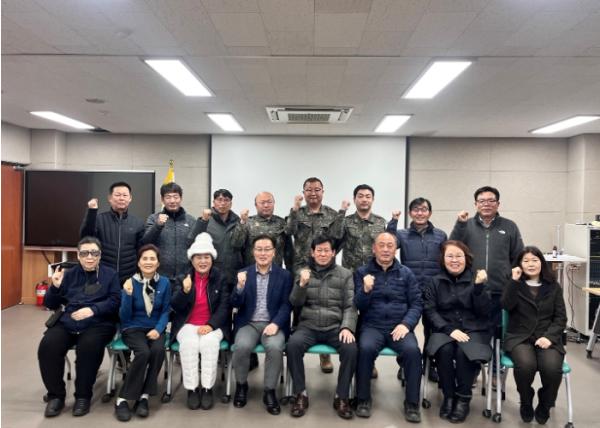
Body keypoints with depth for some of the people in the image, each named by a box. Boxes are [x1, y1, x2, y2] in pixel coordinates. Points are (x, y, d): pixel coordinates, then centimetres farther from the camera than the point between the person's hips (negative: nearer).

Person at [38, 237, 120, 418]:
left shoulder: (109, 274, 11)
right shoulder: (69, 274, 20)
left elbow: (115, 301, -3)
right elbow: (50, 305, 18)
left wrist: (92, 310, -18)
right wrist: (55, 287, -3)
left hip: (98, 324, -3)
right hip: (66, 323, 4)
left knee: (88, 347, -34)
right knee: (47, 346, -24)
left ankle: (83, 396, -12)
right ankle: (56, 395, -4)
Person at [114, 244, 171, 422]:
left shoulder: (164, 283, 0)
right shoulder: (130, 282, -5)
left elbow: (166, 311, 2)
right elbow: (125, 317, -7)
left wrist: (158, 329, -16)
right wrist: (128, 295, -23)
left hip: (155, 328, 2)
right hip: (133, 328, -2)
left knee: (158, 350, -31)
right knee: (143, 352, -31)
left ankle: (144, 397, -18)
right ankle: (122, 399, -17)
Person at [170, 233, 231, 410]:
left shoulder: (221, 278, 4)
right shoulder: (183, 277, 6)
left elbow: (224, 306, -2)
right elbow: (175, 307, -2)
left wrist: (211, 325, -17)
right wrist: (184, 290, -21)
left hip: (213, 325, -1)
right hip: (188, 324, 1)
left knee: (210, 342, -32)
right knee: (189, 343, -31)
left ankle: (207, 389, -20)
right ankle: (192, 389, -19)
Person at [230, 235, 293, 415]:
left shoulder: (284, 275, 5)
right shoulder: (243, 274, 8)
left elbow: (287, 304, -2)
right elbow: (236, 304, 2)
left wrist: (276, 324, -19)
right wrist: (240, 286, -18)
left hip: (273, 323, -1)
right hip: (248, 323, 1)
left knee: (275, 347, -31)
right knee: (242, 346, -29)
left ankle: (269, 391, -9)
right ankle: (241, 385, 0)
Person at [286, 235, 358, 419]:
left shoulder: (345, 274, 8)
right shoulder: (303, 272, 11)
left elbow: (350, 306, 2)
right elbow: (295, 303, 4)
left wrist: (347, 327, -16)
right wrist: (302, 284, -15)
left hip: (336, 327, 0)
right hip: (308, 326, 1)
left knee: (351, 348, -29)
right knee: (292, 345, -29)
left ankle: (341, 397, -9)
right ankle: (301, 394, -11)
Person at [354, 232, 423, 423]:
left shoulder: (406, 273, 11)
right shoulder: (362, 272, 8)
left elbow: (417, 303, 7)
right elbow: (358, 306, 1)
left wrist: (406, 324, -11)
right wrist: (366, 290, -20)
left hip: (399, 327, 1)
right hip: (372, 326, -1)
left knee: (412, 350, -28)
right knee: (366, 348, -31)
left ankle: (412, 403, -10)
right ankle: (363, 399, -11)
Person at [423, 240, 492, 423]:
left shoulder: (475, 280, 7)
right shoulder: (434, 282, 8)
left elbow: (484, 312, -3)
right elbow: (430, 311, -2)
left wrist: (479, 287, -17)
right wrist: (450, 329, -16)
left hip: (473, 330, 0)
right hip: (444, 329, 1)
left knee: (464, 352, -32)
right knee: (444, 350, -32)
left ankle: (463, 398, -11)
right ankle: (448, 396, -12)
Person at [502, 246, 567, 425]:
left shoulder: (553, 287, 12)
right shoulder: (514, 285, 10)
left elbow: (561, 318, 6)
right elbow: (506, 306, -9)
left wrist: (549, 336, -11)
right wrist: (514, 280, -13)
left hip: (547, 338, 1)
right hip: (519, 337, -1)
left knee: (552, 368, -30)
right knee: (525, 365, -33)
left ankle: (544, 406, 3)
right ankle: (526, 403, 0)